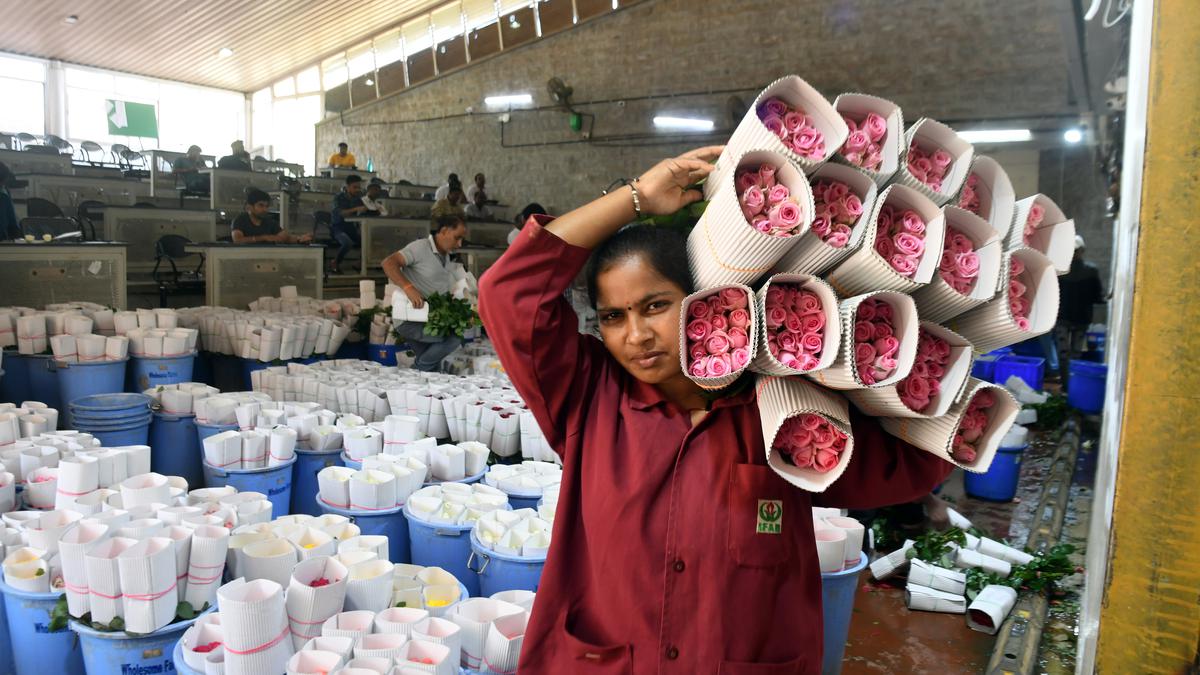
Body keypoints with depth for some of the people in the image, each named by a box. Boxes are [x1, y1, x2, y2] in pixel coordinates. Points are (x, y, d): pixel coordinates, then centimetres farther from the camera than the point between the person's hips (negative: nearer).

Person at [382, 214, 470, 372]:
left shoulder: (445, 257, 17)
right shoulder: (421, 247, -11)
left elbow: (450, 291, 20)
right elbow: (388, 263, -23)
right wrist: (408, 288, -35)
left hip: (431, 321, 9)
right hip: (410, 321, -9)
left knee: (434, 370, 6)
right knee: (454, 337, -23)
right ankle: (416, 371, -10)